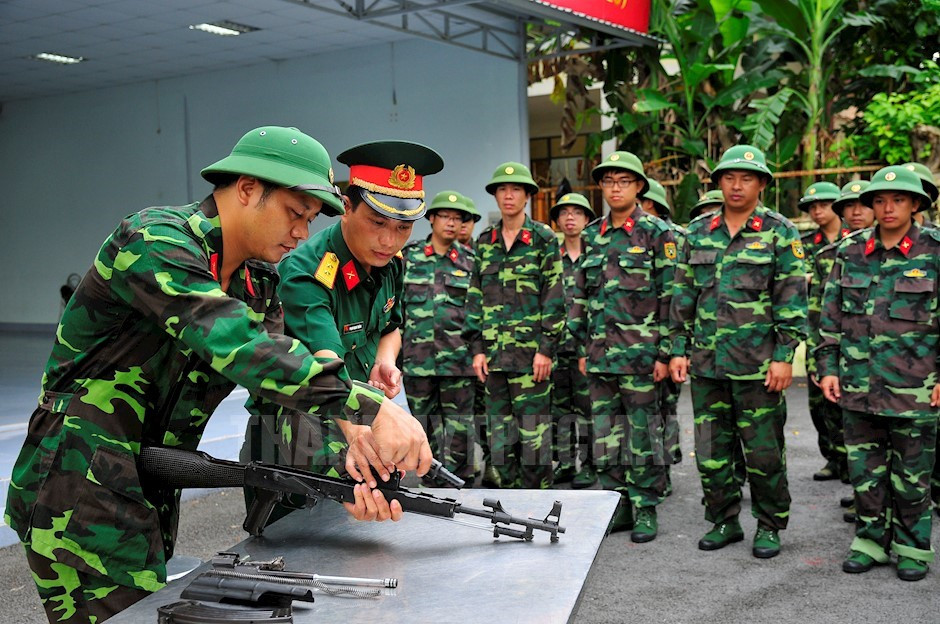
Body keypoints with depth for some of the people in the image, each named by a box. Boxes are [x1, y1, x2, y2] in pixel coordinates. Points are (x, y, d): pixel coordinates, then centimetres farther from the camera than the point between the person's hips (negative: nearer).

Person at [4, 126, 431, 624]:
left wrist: (347, 469, -21)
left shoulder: (257, 283, 7)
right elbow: (236, 344, -36)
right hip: (81, 493, -8)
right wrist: (368, 408, -41)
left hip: (153, 497, 9)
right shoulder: (154, 240, -20)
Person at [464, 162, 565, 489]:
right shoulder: (485, 241, 12)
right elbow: (475, 296, 13)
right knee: (500, 437, 9)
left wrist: (546, 349, -11)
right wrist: (477, 347, 6)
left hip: (531, 351, -5)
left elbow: (554, 297, -5)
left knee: (533, 434, -4)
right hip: (494, 352, 5)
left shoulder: (544, 238, -1)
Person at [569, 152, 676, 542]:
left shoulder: (657, 233, -3)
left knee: (642, 431, 1)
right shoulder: (592, 236, 12)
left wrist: (665, 352, -10)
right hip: (600, 351, 5)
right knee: (605, 431, 9)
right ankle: (617, 505, 20)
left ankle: (645, 509, 12)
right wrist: (583, 348, 12)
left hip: (640, 350, -5)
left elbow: (669, 295, -6)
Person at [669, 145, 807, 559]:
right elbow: (683, 295, 12)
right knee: (711, 448, 10)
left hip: (758, 364, -4)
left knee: (763, 450, 4)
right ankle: (723, 521, 24)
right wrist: (679, 349, 7)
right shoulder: (698, 232, 9)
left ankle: (770, 526, 20)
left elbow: (792, 298, -5)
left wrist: (784, 357, -11)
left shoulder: (779, 233, -2)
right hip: (706, 361, 4)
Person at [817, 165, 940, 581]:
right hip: (858, 383, 3)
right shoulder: (850, 253, 5)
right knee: (864, 468, 10)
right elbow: (831, 316, 9)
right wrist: (828, 367, 5)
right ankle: (871, 539, 24)